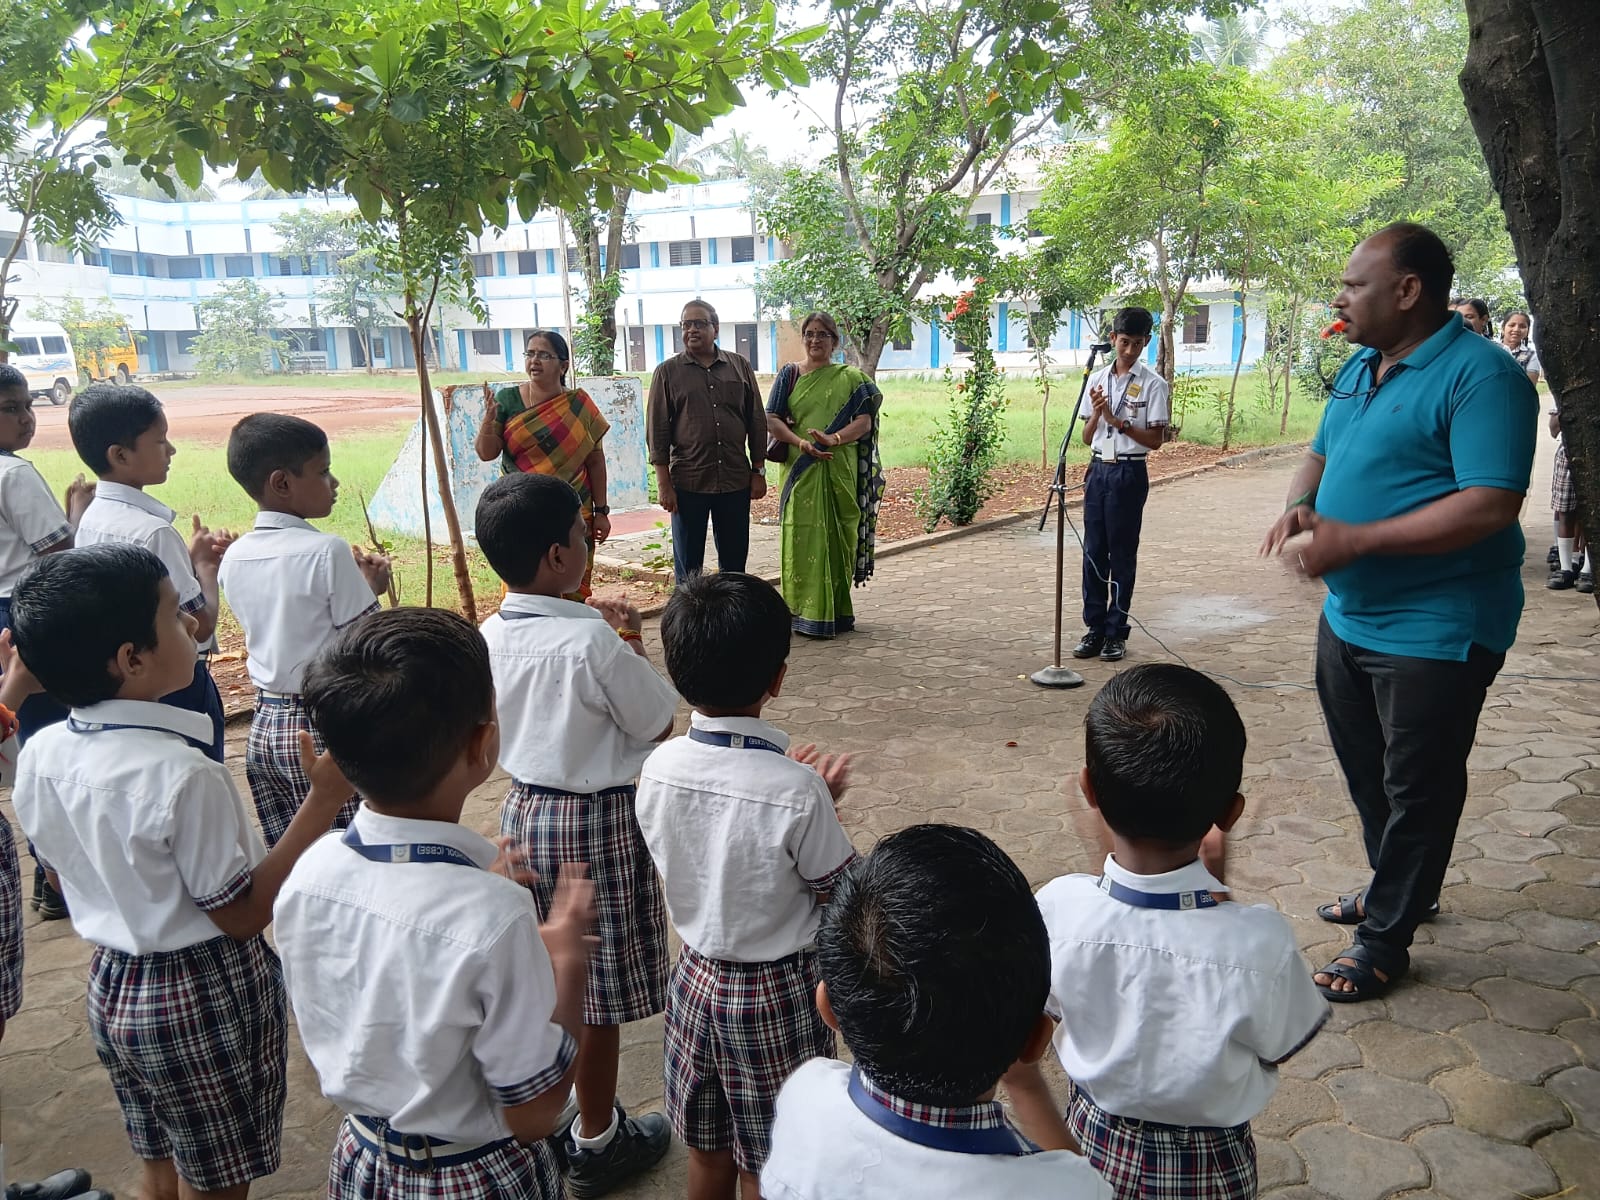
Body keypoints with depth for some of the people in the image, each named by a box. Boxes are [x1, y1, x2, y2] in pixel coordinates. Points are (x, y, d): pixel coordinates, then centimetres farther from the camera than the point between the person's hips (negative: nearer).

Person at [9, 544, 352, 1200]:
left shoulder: (41, 756, -7)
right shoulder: (183, 774, -30)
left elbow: (67, 875, 7)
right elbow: (241, 915, -21)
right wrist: (323, 800, -24)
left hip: (111, 986, 7)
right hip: (204, 998, -7)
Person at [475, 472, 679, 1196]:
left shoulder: (489, 638, -4)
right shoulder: (593, 640, -25)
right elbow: (660, 727, -13)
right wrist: (632, 646, -3)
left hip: (524, 810, 7)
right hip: (600, 822, -7)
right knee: (599, 994, 10)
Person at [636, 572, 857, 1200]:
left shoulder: (658, 769, -14)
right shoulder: (797, 791, -28)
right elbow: (840, 895, -14)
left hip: (696, 976, 4)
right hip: (777, 992, -4)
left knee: (708, 1149, 24)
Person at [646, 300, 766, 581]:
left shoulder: (740, 366, 8)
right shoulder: (668, 372, 2)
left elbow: (757, 422, 10)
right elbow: (657, 430, 0)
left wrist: (759, 471, 6)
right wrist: (664, 484, -6)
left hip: (736, 482, 2)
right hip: (688, 484, -2)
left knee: (734, 562, 11)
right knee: (688, 567, 5)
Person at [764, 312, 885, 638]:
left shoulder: (850, 378, 9)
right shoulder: (789, 375, 10)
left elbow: (864, 420, -2)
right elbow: (771, 419, 1)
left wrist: (833, 439, -20)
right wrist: (801, 442, -16)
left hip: (839, 471, 0)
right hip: (799, 470, 0)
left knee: (837, 537, 1)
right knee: (802, 536, -2)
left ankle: (836, 610, 11)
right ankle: (803, 612, 4)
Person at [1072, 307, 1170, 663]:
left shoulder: (1152, 384, -4)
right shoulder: (1098, 380, 9)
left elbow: (1155, 440, -8)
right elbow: (1087, 437, 10)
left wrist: (1117, 421, -16)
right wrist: (1096, 414, -9)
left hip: (1129, 473, -4)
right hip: (1098, 470, 4)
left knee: (1122, 554, 1)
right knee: (1093, 551, 6)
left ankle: (1116, 632, 10)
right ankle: (1095, 628, 14)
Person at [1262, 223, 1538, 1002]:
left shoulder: (1479, 375, -18)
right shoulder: (1360, 369, 9)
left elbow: (1491, 506, -26)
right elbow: (1323, 454, 19)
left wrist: (1354, 540, -28)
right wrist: (1301, 504, -4)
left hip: (1434, 632, -9)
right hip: (1350, 616, 9)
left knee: (1416, 789, 5)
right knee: (1366, 770, 22)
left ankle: (1385, 940, 20)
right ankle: (1393, 886, 43)